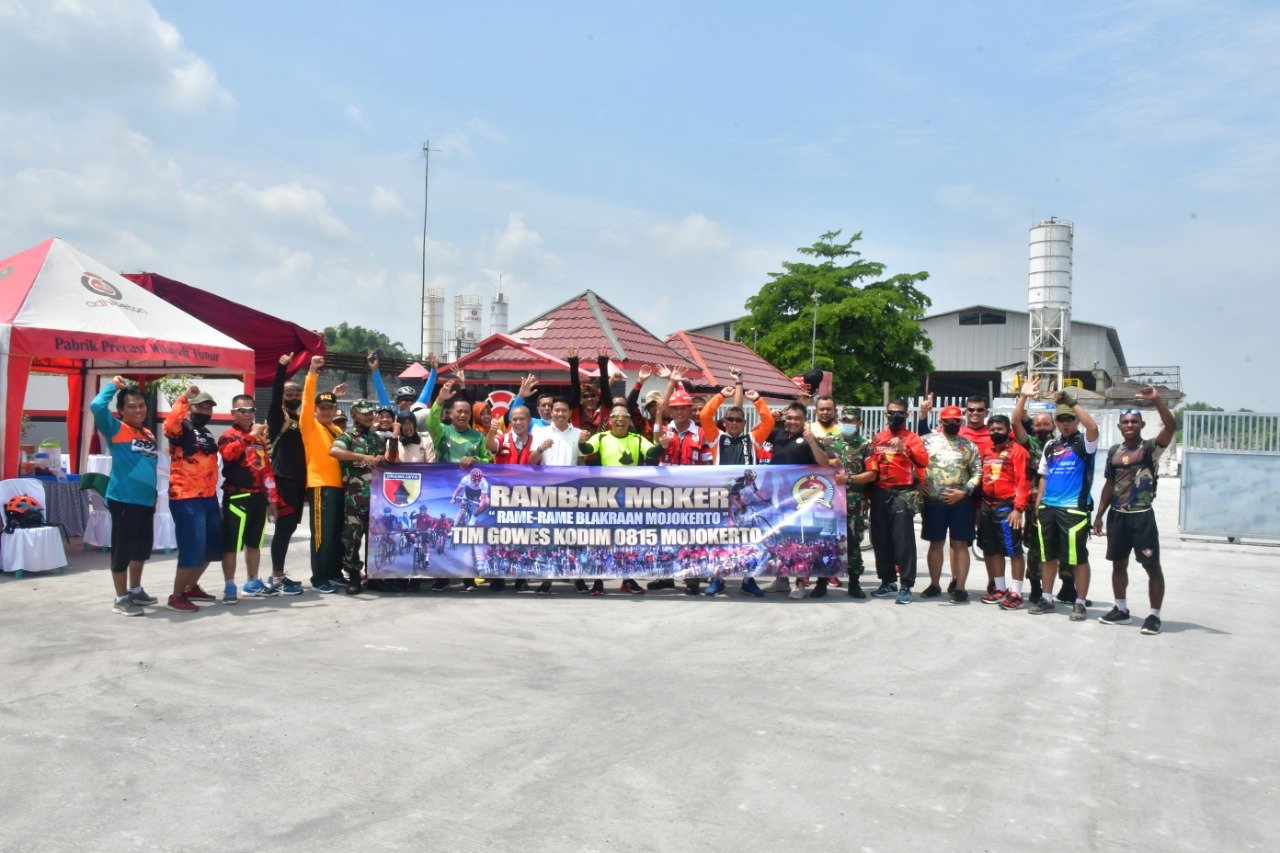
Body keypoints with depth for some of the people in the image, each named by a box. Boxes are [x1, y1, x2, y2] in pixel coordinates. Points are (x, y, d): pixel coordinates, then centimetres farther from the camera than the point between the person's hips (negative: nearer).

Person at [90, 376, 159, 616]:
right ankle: (121, 598, 10)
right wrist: (115, 385, -10)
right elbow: (96, 406, -23)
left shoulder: (149, 434, 13)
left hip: (146, 501, 8)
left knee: (142, 549, 19)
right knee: (123, 549, 0)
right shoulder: (116, 429, -7)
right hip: (124, 500, -8)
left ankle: (135, 590, 34)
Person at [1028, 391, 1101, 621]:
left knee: (1078, 557, -1)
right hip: (1048, 508, 6)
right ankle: (1047, 599, 22)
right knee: (1048, 556, 12)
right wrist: (1037, 506, 10)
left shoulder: (1084, 443, -2)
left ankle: (1080, 604, 7)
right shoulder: (1050, 446, 15)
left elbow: (1093, 427, -25)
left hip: (1074, 509, -6)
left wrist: (1071, 401, -21)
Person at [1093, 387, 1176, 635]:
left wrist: (1157, 400, -32)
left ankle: (1154, 615, 7)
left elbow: (1171, 426, -23)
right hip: (1117, 516, 5)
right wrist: (1099, 515, 12)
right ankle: (1121, 610, 24)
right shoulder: (1114, 451, 9)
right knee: (1118, 564, 12)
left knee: (1152, 565, -1)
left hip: (1142, 516, -5)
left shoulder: (1150, 447, -5)